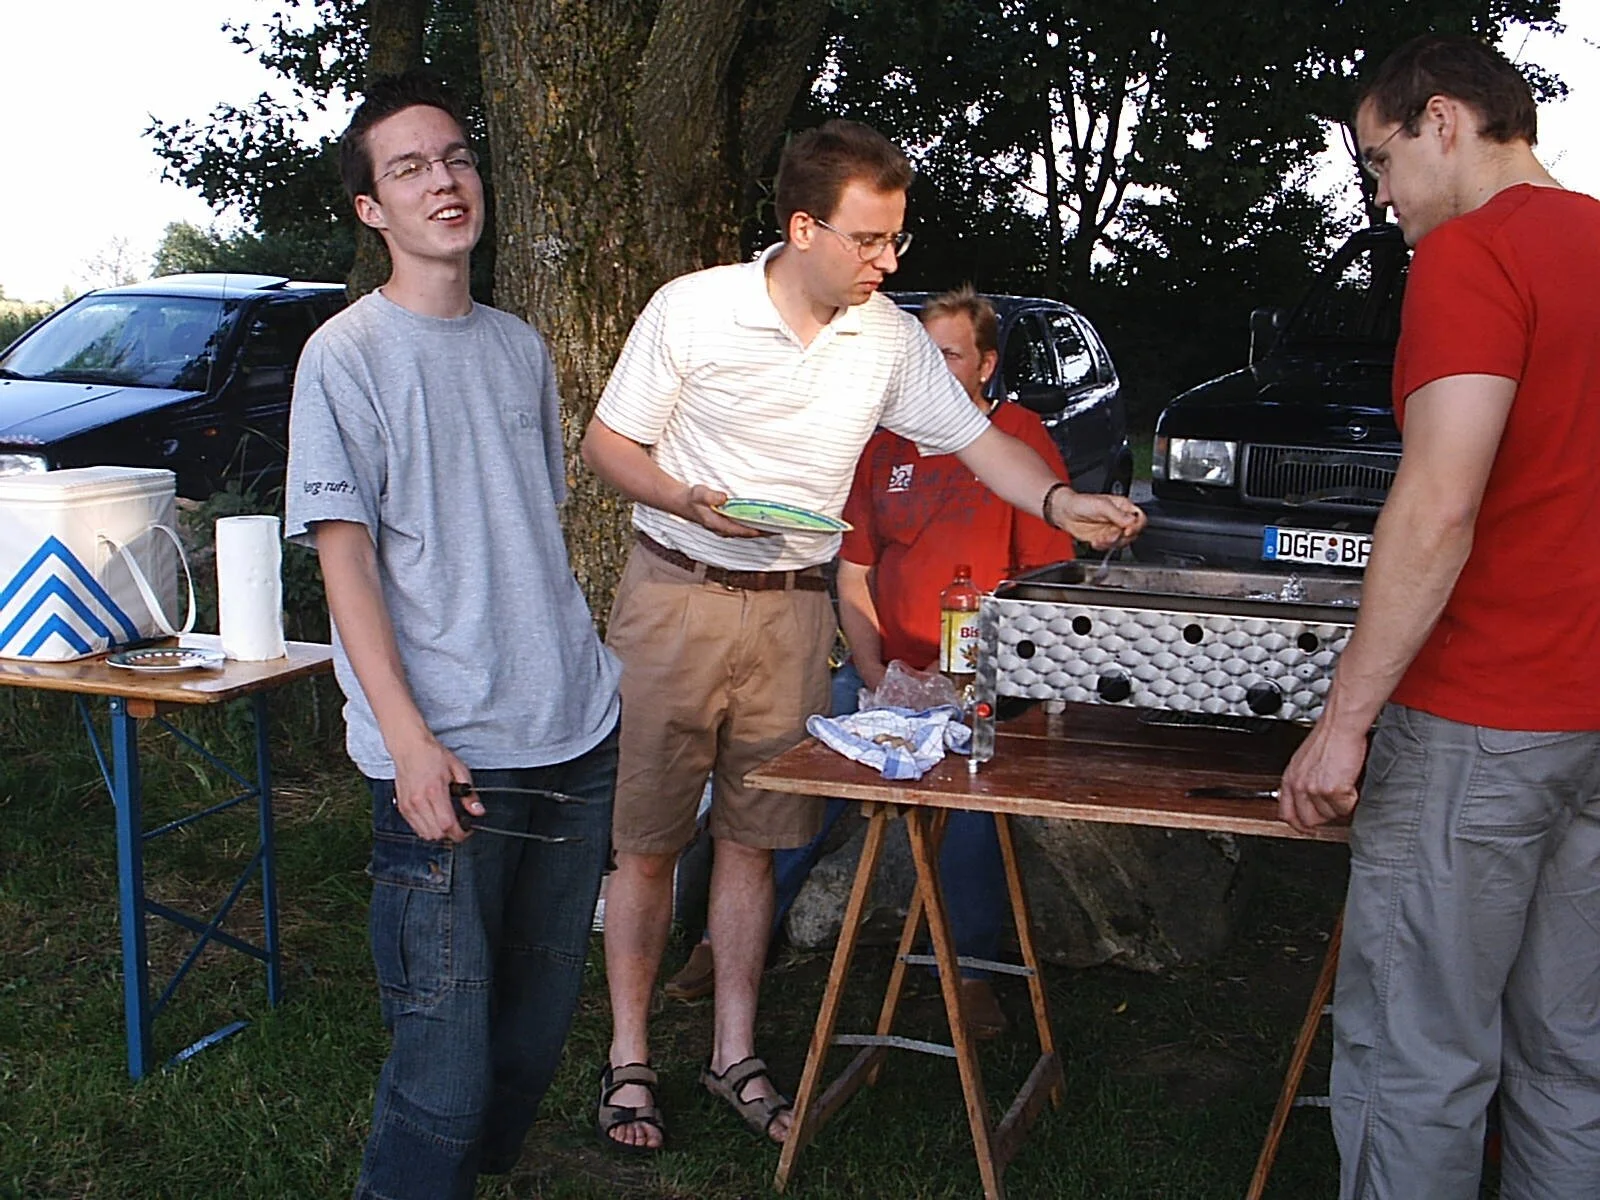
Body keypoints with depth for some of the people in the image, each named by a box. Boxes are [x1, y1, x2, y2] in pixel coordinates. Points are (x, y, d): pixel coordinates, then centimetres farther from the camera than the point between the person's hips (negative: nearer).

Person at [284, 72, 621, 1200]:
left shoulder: (521, 347, 13)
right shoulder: (345, 356, -5)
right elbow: (343, 554, -10)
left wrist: (586, 663, 14)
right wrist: (408, 740, -18)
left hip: (578, 735, 6)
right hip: (447, 756, -6)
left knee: (541, 1021, 16)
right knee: (448, 1050, -6)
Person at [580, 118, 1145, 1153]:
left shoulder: (889, 336, 0)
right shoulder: (693, 308, -10)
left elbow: (975, 438, 6)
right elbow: (608, 442, -3)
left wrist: (1061, 502, -11)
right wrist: (689, 501, -21)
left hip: (792, 610, 3)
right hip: (675, 596, -3)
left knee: (752, 838, 10)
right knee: (648, 840, 3)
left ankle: (736, 1053, 23)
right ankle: (628, 1057, 17)